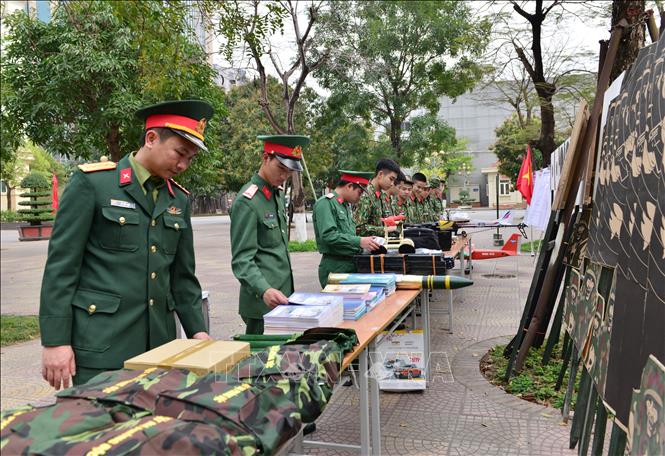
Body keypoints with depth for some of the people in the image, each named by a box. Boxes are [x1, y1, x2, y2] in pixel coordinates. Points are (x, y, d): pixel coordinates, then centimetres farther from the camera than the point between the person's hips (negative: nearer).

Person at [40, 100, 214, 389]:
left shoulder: (179, 200, 10)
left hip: (159, 343, 6)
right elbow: (61, 265, -9)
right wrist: (55, 341, -12)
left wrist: (197, 330, 7)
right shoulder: (92, 182, -7)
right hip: (101, 344, -5)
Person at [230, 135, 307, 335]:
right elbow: (242, 260, -20)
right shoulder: (247, 202, -16)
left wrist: (284, 292, 16)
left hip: (283, 296, 8)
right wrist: (264, 290, -35)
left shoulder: (278, 193, 10)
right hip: (262, 303, -8)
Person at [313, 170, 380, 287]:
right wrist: (359, 241, -25)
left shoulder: (346, 205, 16)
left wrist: (366, 243, 7)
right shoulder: (325, 203, -12)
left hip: (351, 265, 9)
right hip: (334, 268, -9)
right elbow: (328, 235, -23)